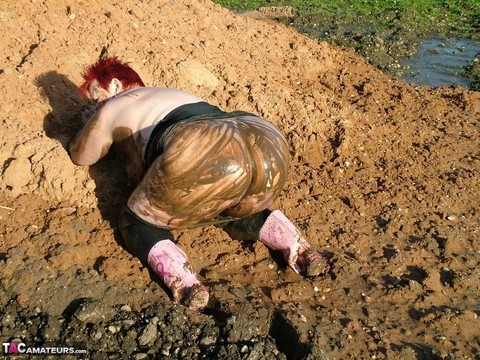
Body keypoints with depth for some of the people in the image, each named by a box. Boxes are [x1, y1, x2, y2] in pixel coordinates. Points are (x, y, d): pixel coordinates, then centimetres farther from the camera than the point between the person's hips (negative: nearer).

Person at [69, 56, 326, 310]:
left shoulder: (110, 109, 24)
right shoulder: (172, 94, 42)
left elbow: (80, 156, 42)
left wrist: (91, 123, 59)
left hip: (206, 154, -6)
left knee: (137, 224, 17)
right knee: (235, 211, 36)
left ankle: (186, 284, -10)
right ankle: (299, 251, 12)